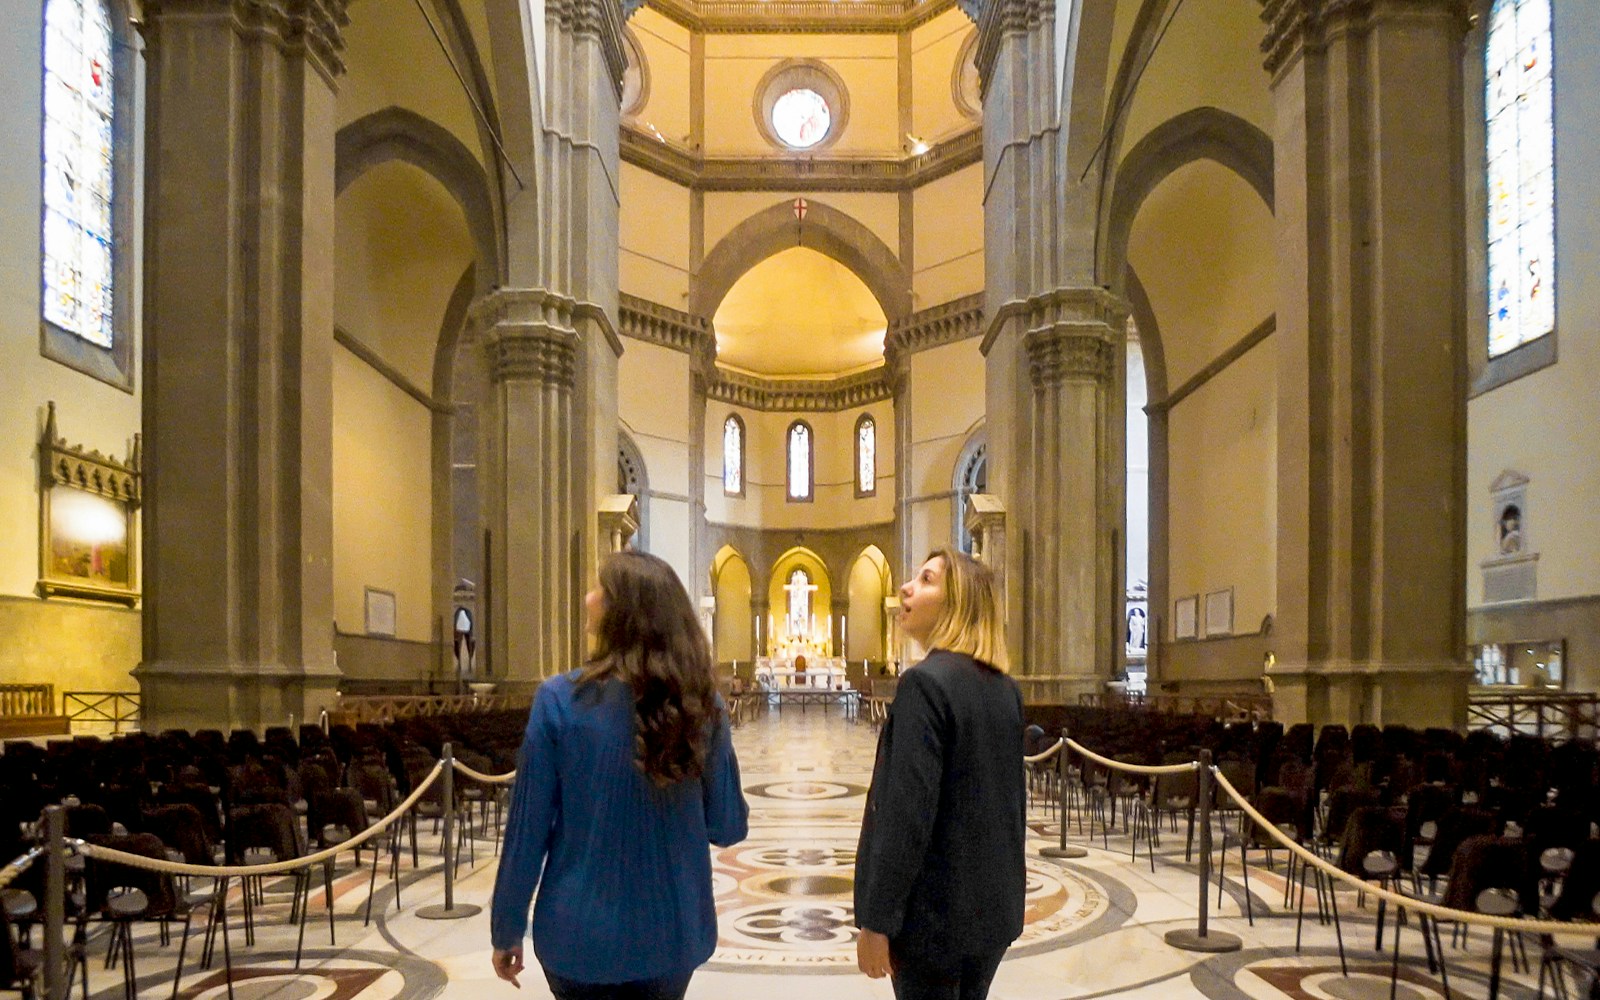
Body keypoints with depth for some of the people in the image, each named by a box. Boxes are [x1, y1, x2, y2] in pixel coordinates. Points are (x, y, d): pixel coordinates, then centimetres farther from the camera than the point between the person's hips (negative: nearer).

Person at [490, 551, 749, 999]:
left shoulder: (561, 699, -15)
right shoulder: (702, 704, -7)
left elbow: (527, 829, -10)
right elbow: (729, 827, 0)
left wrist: (506, 930, 3)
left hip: (580, 932, -2)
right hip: (672, 933, 2)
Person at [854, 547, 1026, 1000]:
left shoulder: (926, 682, -18)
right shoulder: (1006, 688, 7)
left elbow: (907, 812, -22)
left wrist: (876, 920, -17)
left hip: (935, 909, -8)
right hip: (992, 905, 8)